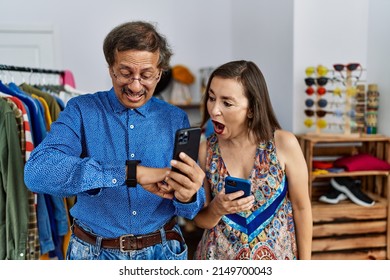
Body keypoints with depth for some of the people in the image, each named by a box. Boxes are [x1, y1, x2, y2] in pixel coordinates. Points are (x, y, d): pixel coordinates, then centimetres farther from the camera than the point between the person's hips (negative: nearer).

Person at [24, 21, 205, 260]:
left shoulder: (176, 120, -4)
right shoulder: (82, 110, -9)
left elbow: (191, 207, -5)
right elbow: (37, 171, -27)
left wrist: (188, 196, -30)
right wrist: (130, 172, -35)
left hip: (163, 250, 1)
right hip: (93, 251, -1)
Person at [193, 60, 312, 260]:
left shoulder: (284, 144, -16)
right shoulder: (205, 150, -10)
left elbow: (301, 208, -6)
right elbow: (200, 220, -3)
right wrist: (216, 209, -24)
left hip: (276, 256, -1)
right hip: (219, 258, 1)